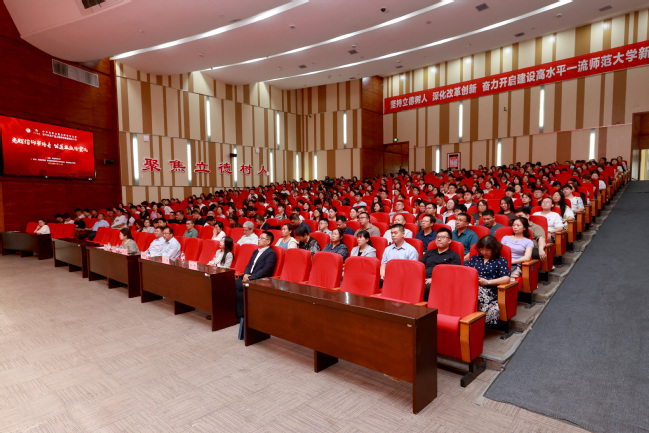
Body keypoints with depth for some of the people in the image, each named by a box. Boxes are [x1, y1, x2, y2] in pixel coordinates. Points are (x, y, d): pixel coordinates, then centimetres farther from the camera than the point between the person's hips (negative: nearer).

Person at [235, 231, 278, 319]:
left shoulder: (271, 253, -6)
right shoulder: (256, 251, 22)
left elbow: (265, 270, -16)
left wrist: (250, 278, -19)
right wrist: (246, 274, -2)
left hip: (259, 281, -8)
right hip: (248, 278, 8)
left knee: (235, 285, -23)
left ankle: (241, 314, -11)